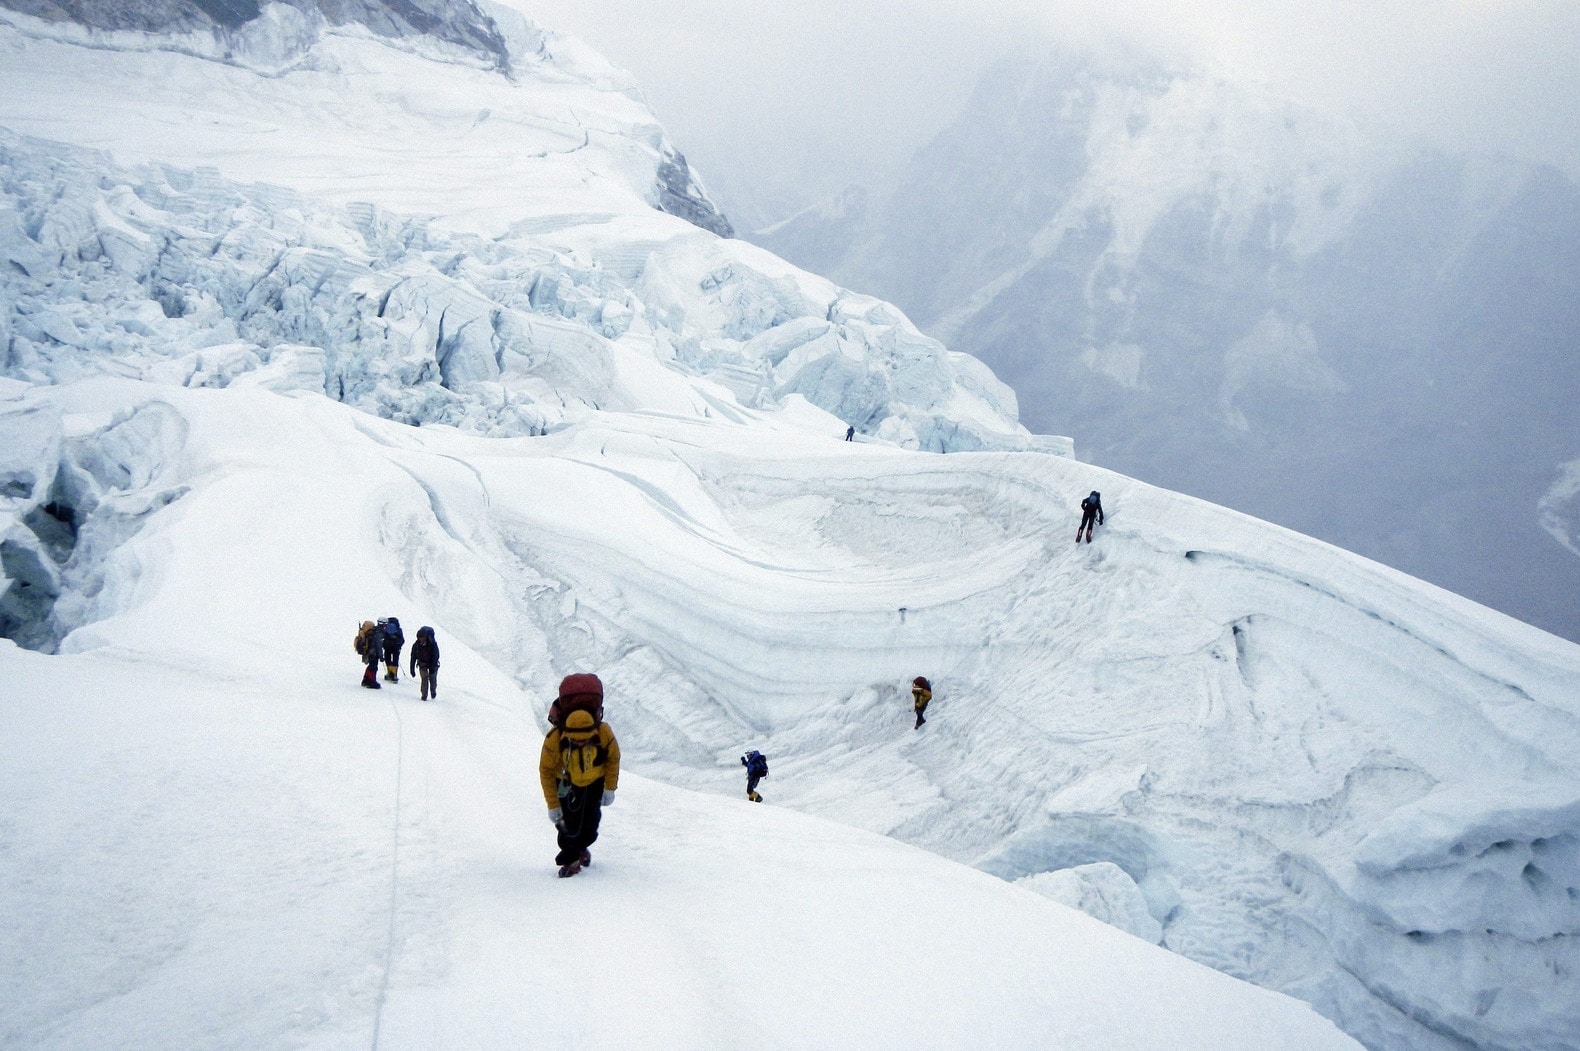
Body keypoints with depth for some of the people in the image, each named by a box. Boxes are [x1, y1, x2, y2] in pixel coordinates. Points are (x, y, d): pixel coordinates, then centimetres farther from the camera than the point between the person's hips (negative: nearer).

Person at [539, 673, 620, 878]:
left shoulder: (604, 733, -31)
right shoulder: (554, 738, -34)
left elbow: (613, 758, -9)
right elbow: (546, 770, -18)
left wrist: (610, 788, -5)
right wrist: (552, 805, -16)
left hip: (594, 782, 1)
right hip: (567, 783, -1)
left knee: (590, 823, 3)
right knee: (569, 824, -8)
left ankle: (581, 847, 33)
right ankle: (570, 858, 14)